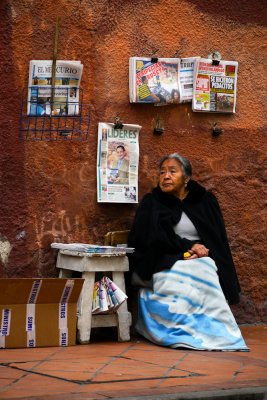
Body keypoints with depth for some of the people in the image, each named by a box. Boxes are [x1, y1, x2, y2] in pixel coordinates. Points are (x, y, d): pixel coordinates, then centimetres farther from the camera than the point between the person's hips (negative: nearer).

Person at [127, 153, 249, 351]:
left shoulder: (205, 201, 14)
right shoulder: (151, 203, 10)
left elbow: (218, 238, 13)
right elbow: (153, 238, -2)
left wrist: (203, 250, -9)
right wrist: (188, 246, -11)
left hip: (202, 261, 1)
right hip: (167, 262, -1)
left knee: (202, 276, -34)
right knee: (175, 283, -35)